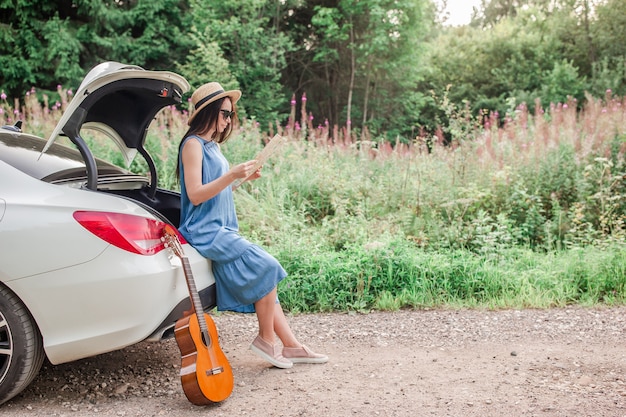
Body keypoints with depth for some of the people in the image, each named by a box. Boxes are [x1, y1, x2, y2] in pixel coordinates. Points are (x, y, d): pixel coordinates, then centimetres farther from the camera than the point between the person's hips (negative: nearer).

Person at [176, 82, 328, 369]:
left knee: (263, 276, 2)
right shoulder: (193, 144, -10)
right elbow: (194, 194, -18)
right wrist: (232, 174, -25)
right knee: (266, 266, -16)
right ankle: (266, 339, -3)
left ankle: (291, 345, 4)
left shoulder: (212, 145, 18)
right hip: (206, 232, -9)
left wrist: (243, 177, 10)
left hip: (222, 230, 9)